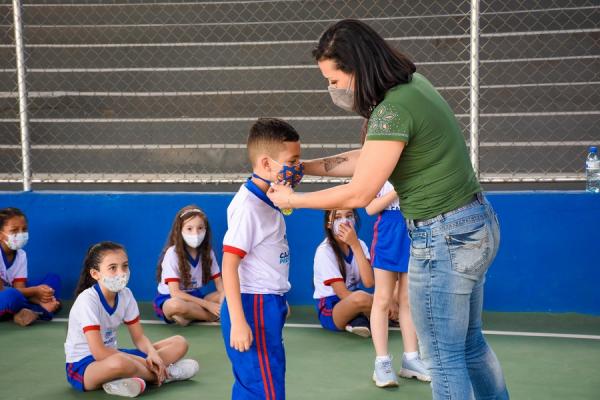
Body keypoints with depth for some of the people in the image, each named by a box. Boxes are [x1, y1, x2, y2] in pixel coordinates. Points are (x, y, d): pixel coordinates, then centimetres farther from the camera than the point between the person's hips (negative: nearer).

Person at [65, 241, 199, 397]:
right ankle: (163, 374, -14)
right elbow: (99, 352, -27)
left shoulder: (125, 294, -1)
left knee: (179, 343, 1)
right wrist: (143, 361, -23)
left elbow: (139, 337, 3)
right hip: (82, 365, -8)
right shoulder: (87, 300, -22)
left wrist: (153, 354, -20)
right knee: (119, 362, -44)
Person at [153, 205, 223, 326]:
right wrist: (207, 304, -28)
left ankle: (191, 315, -19)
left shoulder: (207, 252, -4)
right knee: (176, 305, -41)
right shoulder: (173, 253, -19)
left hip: (195, 298, 5)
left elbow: (220, 284, -5)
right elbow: (175, 293, -24)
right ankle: (215, 316, -18)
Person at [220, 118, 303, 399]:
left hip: (268, 305, 10)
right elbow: (229, 264, -21)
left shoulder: (267, 201, 11)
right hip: (253, 307, -10)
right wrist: (237, 322, -25)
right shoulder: (247, 206, -18)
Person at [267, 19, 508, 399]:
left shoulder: (393, 110, -23)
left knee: (444, 358, 5)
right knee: (471, 342, 23)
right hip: (476, 224, 10)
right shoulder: (412, 83, 6)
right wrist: (306, 166, 13)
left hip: (445, 239, -10)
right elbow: (367, 158, 15)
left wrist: (292, 199, -5)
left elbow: (358, 194, -18)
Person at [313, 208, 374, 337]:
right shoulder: (324, 251, -12)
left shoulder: (359, 244, 3)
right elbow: (342, 293, -18)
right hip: (329, 311, -6)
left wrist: (355, 245, -21)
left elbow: (369, 282, -15)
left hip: (352, 305, 6)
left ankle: (357, 320, -12)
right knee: (360, 297, -39)